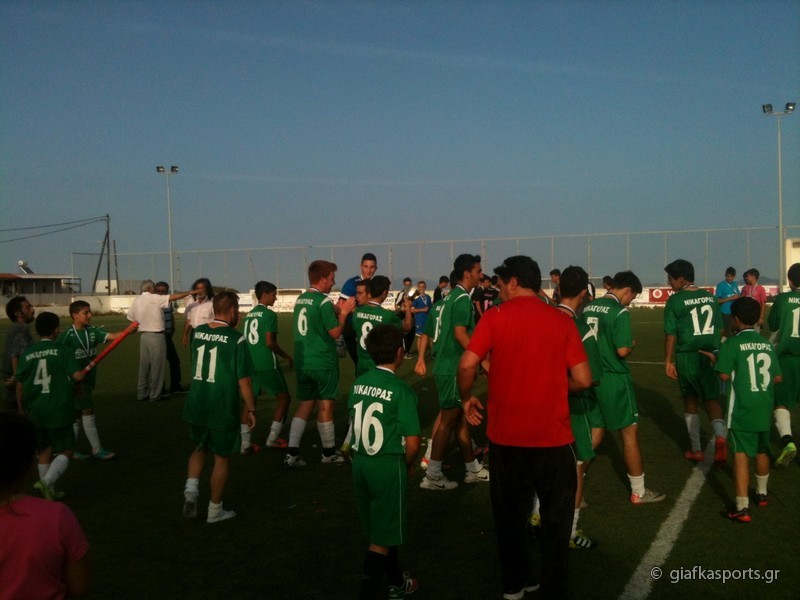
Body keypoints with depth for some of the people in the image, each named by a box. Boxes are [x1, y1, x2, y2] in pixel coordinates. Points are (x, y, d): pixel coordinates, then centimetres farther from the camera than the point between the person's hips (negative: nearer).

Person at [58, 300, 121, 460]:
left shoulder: (93, 331, 1)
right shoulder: (66, 336, -14)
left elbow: (112, 336, -13)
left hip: (88, 379, 6)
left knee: (78, 414, 13)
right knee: (88, 411, -4)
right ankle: (96, 449, 6)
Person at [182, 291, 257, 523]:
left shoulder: (197, 332, 1)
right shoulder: (236, 339, -16)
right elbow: (243, 381, -15)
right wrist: (251, 410, -2)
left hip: (196, 405, 5)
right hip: (223, 409, -5)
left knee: (199, 449, 25)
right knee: (221, 458, 10)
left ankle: (191, 490, 7)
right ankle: (215, 510, 20)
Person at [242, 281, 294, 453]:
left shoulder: (249, 315, 13)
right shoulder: (269, 314, -10)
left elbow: (245, 340, 16)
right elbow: (270, 342, -17)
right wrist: (286, 357, -5)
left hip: (250, 363, 7)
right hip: (267, 364, -7)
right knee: (284, 397, 6)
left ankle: (245, 443, 9)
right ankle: (272, 438, 5)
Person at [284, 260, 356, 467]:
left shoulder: (300, 300, 9)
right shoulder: (324, 301, -15)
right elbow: (335, 332, -13)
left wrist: (335, 312, 14)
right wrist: (343, 313, 0)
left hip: (302, 362, 7)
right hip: (323, 362, -7)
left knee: (305, 405, 12)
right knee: (325, 406, 6)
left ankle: (291, 452, 4)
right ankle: (329, 452, 19)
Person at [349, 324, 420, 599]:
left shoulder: (358, 383, 1)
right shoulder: (401, 389, -17)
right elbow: (412, 443, -17)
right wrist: (408, 465, 2)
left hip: (360, 463, 7)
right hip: (388, 466, -7)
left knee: (382, 528, 23)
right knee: (381, 538, 6)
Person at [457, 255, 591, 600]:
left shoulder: (495, 317, -5)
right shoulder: (562, 321, -2)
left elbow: (467, 365, -13)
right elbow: (583, 379, -4)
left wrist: (466, 399, 5)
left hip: (505, 434, 0)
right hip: (552, 435, 0)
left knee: (509, 512, 18)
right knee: (556, 515, 15)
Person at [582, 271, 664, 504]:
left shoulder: (588, 308, 7)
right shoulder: (620, 312, -15)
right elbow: (622, 350, -21)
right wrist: (632, 345, 0)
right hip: (614, 379, -7)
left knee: (595, 434, 16)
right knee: (630, 434, 8)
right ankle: (639, 492, 19)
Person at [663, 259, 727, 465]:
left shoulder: (675, 300, -8)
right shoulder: (710, 297, 6)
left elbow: (670, 334, -8)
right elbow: (719, 329, 12)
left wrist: (668, 361, -1)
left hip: (688, 356, -3)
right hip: (711, 356, 3)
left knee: (690, 401, 13)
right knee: (712, 400, 10)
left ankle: (696, 449, 19)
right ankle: (720, 435, -18)